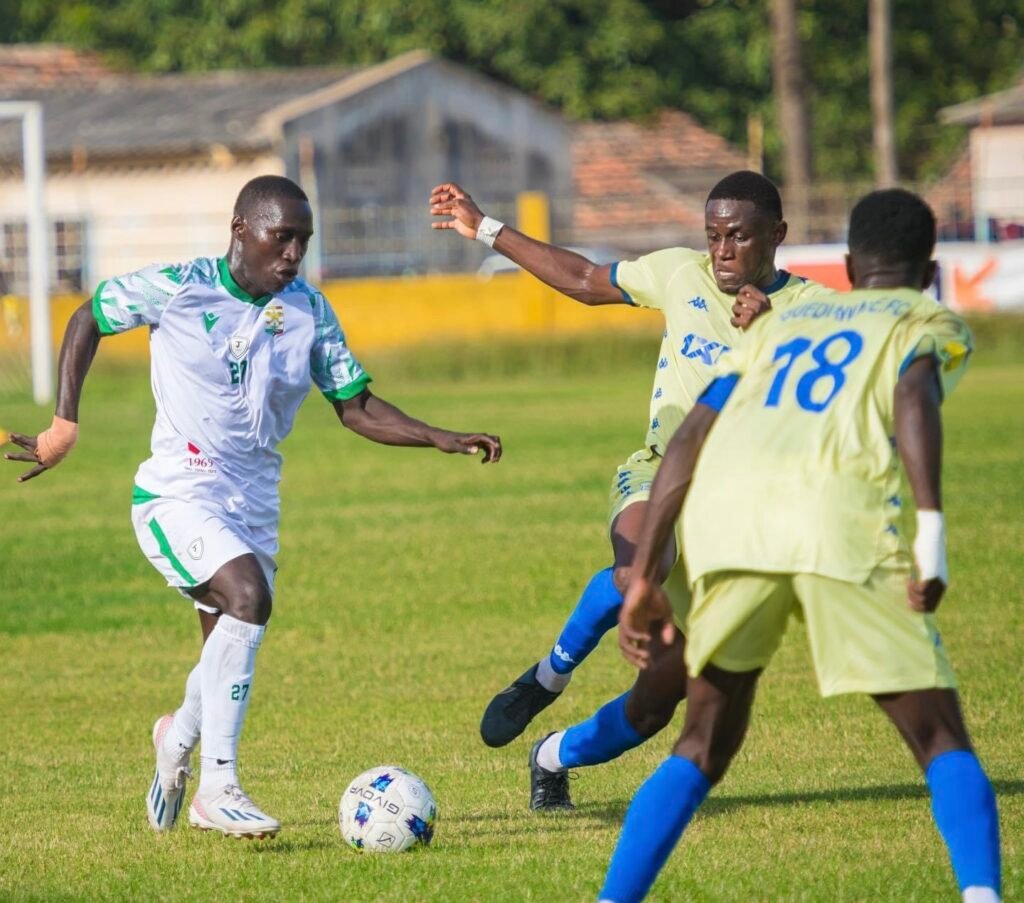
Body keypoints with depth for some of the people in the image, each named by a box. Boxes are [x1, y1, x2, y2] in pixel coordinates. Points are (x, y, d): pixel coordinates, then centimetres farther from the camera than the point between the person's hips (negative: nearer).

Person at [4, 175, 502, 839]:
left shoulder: (308, 311, 1)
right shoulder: (178, 288, -10)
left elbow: (356, 407, 6)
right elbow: (88, 320, 4)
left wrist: (443, 440, -7)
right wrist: (65, 423, 0)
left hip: (254, 505, 6)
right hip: (177, 498, -6)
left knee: (229, 655, 12)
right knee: (248, 596, -30)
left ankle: (178, 738, 48)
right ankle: (217, 785, -25)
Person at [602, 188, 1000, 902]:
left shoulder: (781, 324, 35)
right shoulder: (933, 323, 23)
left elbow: (688, 441, 22)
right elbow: (914, 397, -2)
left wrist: (644, 580, 20)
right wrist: (932, 529, -13)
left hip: (727, 520, 3)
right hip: (844, 519, -3)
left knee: (706, 745, 20)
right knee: (942, 742, 5)